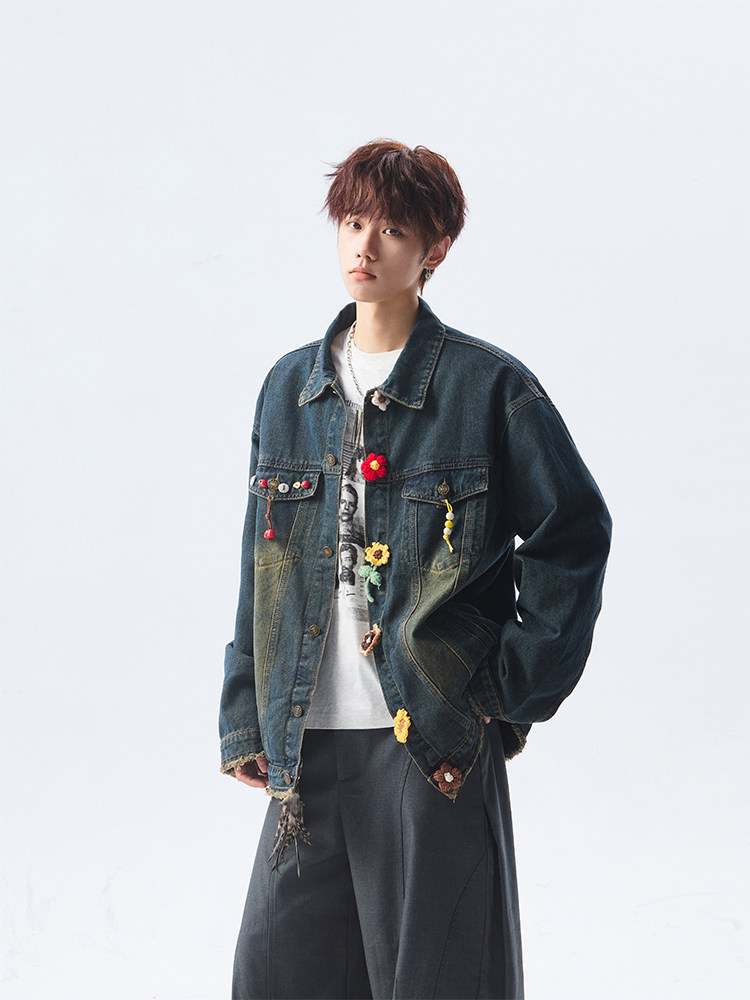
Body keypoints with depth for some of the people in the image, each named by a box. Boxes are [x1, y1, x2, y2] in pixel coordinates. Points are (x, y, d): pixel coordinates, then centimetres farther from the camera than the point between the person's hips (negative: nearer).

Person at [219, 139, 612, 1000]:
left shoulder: (487, 387, -2)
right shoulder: (290, 387, 12)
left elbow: (574, 536, 2)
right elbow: (260, 565, 16)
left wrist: (517, 687, -3)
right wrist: (244, 720, 12)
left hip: (437, 742, -4)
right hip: (307, 742, 5)